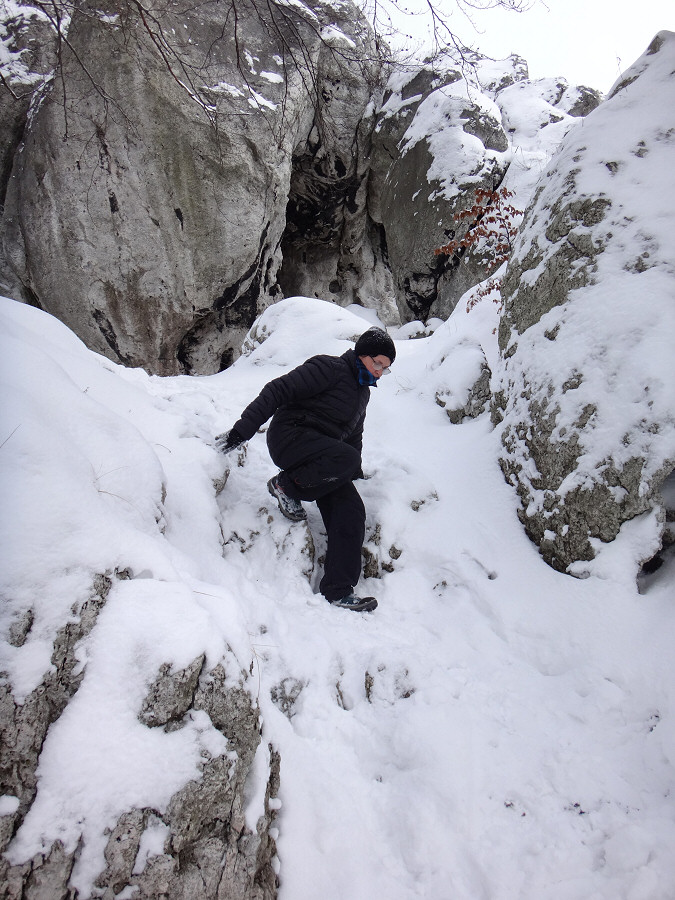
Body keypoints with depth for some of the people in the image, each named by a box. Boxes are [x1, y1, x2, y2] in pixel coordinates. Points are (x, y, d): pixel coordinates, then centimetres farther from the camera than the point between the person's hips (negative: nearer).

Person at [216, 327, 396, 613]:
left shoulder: (362, 392, 21)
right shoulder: (329, 369, -7)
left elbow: (353, 436, 31)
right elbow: (278, 390, -14)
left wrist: (354, 472, 19)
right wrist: (242, 430, -21)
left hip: (322, 459, 8)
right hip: (291, 436, -8)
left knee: (350, 511, -12)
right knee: (346, 458, -35)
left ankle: (337, 591, -8)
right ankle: (286, 485, -10)